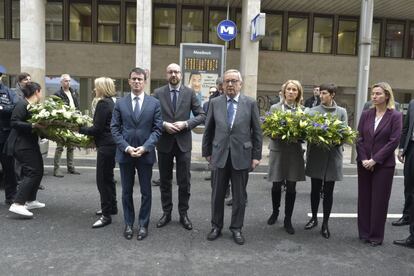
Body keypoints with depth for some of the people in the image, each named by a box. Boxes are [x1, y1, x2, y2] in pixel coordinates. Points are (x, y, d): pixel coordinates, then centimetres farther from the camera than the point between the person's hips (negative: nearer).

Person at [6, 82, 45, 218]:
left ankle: (30, 201, 27)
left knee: (38, 171, 14)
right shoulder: (22, 104, -13)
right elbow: (14, 122, -19)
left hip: (30, 143, 9)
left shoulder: (34, 106, 10)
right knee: (33, 172, -13)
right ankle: (17, 204, -12)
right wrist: (32, 125, -26)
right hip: (21, 144, -9)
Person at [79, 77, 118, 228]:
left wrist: (80, 129, -4)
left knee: (103, 179, -4)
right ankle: (111, 207, 34)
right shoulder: (111, 102, 12)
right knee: (108, 177, 20)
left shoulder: (103, 103, -16)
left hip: (106, 145, -10)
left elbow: (97, 128, -17)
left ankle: (106, 215, 3)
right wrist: (86, 128, 15)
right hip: (111, 144, 10)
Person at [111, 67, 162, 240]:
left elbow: (157, 128, -3)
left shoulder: (154, 103, 1)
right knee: (127, 191, 11)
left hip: (146, 153, -1)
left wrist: (145, 147, -14)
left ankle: (143, 224, 22)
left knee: (145, 192, 8)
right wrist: (126, 147, -12)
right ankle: (128, 224, 25)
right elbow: (115, 128, 1)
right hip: (125, 153, 1)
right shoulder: (120, 103, 4)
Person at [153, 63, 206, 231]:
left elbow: (201, 115, -1)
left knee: (184, 181, 6)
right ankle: (166, 212, 26)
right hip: (164, 143, 1)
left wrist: (186, 124, -15)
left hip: (183, 142, 0)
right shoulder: (158, 93, 1)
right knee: (165, 181, 11)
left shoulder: (189, 93, 1)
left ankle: (183, 214, 20)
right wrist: (163, 125, -16)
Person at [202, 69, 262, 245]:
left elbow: (257, 131, 1)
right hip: (220, 155, 1)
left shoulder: (250, 103, 0)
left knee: (239, 196, 9)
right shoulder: (215, 103, 3)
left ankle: (236, 228, 25)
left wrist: (256, 156, -2)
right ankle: (216, 226, 28)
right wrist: (207, 152, 7)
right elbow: (208, 130, 8)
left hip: (241, 156, -1)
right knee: (217, 194, 11)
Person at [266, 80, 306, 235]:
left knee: (291, 188, 4)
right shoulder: (275, 108, 1)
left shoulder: (302, 110, 6)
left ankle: (288, 220, 18)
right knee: (276, 186, 9)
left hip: (294, 152, 1)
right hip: (278, 151, -1)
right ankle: (275, 212, 35)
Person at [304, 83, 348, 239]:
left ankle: (325, 224, 18)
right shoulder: (313, 111, 3)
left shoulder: (341, 112, 4)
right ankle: (314, 218, 29)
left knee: (328, 191, 5)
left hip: (333, 155, 0)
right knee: (315, 189, 10)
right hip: (316, 155, 0)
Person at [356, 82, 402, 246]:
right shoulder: (366, 114, 6)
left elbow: (394, 141, -11)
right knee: (364, 198, 9)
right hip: (364, 163, 4)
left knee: (379, 200, 4)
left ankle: (376, 236, 16)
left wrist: (375, 160, -15)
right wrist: (363, 159, -9)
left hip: (384, 165, -3)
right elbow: (359, 138, 3)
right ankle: (364, 233, 22)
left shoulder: (395, 116, -4)